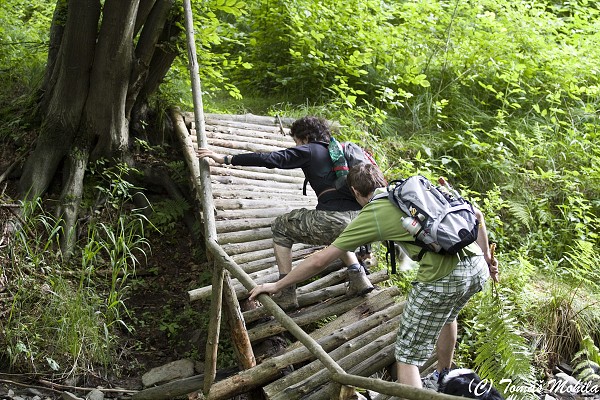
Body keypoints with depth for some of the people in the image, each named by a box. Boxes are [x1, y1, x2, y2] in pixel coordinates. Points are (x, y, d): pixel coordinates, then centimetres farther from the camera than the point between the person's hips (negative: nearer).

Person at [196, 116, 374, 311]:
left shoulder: (308, 150, 7)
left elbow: (268, 159, 0)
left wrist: (226, 159, 5)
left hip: (333, 219, -7)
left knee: (280, 227, 16)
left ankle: (286, 294, 10)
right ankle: (358, 277, 20)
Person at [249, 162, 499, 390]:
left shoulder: (370, 215, 3)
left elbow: (319, 261, 5)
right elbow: (476, 214, 19)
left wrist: (277, 285, 15)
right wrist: (486, 256, 30)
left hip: (442, 279, -8)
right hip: (478, 268, 8)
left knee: (407, 357, 8)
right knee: (446, 314, 37)